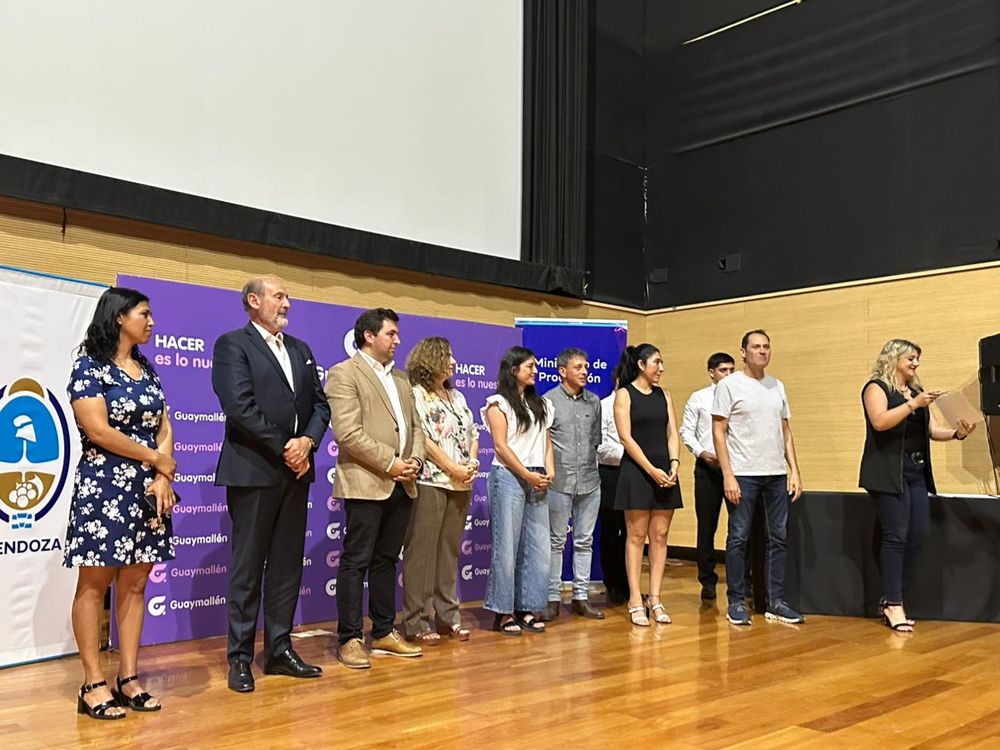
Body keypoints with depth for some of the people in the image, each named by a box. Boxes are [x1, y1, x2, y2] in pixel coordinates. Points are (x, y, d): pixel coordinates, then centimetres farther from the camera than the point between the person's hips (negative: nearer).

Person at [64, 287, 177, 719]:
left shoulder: (147, 370, 13)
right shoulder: (89, 367, -5)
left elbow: (164, 427, 9)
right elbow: (98, 430, -15)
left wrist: (162, 477, -6)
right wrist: (156, 458, -8)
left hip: (148, 490, 6)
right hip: (103, 489, -6)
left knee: (134, 584, 7)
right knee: (94, 584, 0)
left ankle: (128, 679, 12)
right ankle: (93, 684, 6)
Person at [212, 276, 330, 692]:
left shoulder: (301, 349, 17)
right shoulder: (233, 344, -4)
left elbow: (320, 405, 12)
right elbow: (239, 407, -15)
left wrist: (307, 442, -7)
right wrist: (284, 449, -13)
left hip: (296, 471, 6)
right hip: (253, 471, -6)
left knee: (288, 565, 10)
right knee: (247, 567, 2)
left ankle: (279, 650, 20)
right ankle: (240, 658, 11)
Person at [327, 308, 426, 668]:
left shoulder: (401, 379, 19)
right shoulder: (344, 374, -6)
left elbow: (415, 425, 19)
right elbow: (348, 432, -15)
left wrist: (415, 459, -1)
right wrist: (389, 463, -15)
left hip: (401, 484, 7)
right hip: (366, 483, -7)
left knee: (386, 560, 13)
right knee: (356, 561, -1)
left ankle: (384, 632, 22)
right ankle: (350, 638, 7)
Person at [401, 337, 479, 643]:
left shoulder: (457, 396, 18)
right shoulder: (416, 394, -5)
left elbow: (473, 434, 17)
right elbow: (422, 438, -14)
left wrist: (472, 462, -2)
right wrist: (453, 468, -14)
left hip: (461, 484, 7)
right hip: (430, 481, -7)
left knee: (449, 550, 11)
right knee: (422, 552, -3)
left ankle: (447, 617, 18)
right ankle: (416, 622, 3)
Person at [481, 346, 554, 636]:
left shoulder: (539, 404, 18)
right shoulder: (499, 403, -2)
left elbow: (546, 439, 15)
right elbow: (501, 446, -9)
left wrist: (549, 470, -1)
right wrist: (527, 475, -11)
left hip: (537, 481, 6)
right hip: (509, 478, -6)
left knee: (538, 547, 4)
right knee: (507, 546, -3)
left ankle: (527, 609, 14)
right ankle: (503, 612, 6)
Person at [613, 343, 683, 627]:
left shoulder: (663, 395, 13)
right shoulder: (625, 394, -2)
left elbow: (672, 434, 9)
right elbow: (626, 437, -9)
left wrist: (673, 464, -8)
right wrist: (652, 470, -14)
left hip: (665, 472, 5)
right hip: (637, 471, -5)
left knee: (660, 536, 5)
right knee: (636, 536, -1)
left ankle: (655, 599, 12)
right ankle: (635, 601, 4)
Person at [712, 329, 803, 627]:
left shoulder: (777, 387, 13)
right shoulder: (729, 385, -3)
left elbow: (785, 431, 15)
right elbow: (718, 432, -7)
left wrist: (794, 471, 6)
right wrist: (728, 476, -13)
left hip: (777, 474, 5)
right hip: (742, 475, -5)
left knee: (778, 537, 7)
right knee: (739, 537, 1)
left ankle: (775, 602, 16)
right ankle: (736, 602, 11)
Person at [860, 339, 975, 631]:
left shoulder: (916, 391, 21)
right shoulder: (877, 387, 0)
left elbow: (933, 430, 14)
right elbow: (880, 421, -17)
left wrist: (957, 433, -4)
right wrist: (913, 404, -19)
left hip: (916, 472, 7)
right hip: (889, 472, -7)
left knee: (918, 534, 1)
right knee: (897, 535, -9)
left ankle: (891, 598, 11)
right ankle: (893, 603, -3)